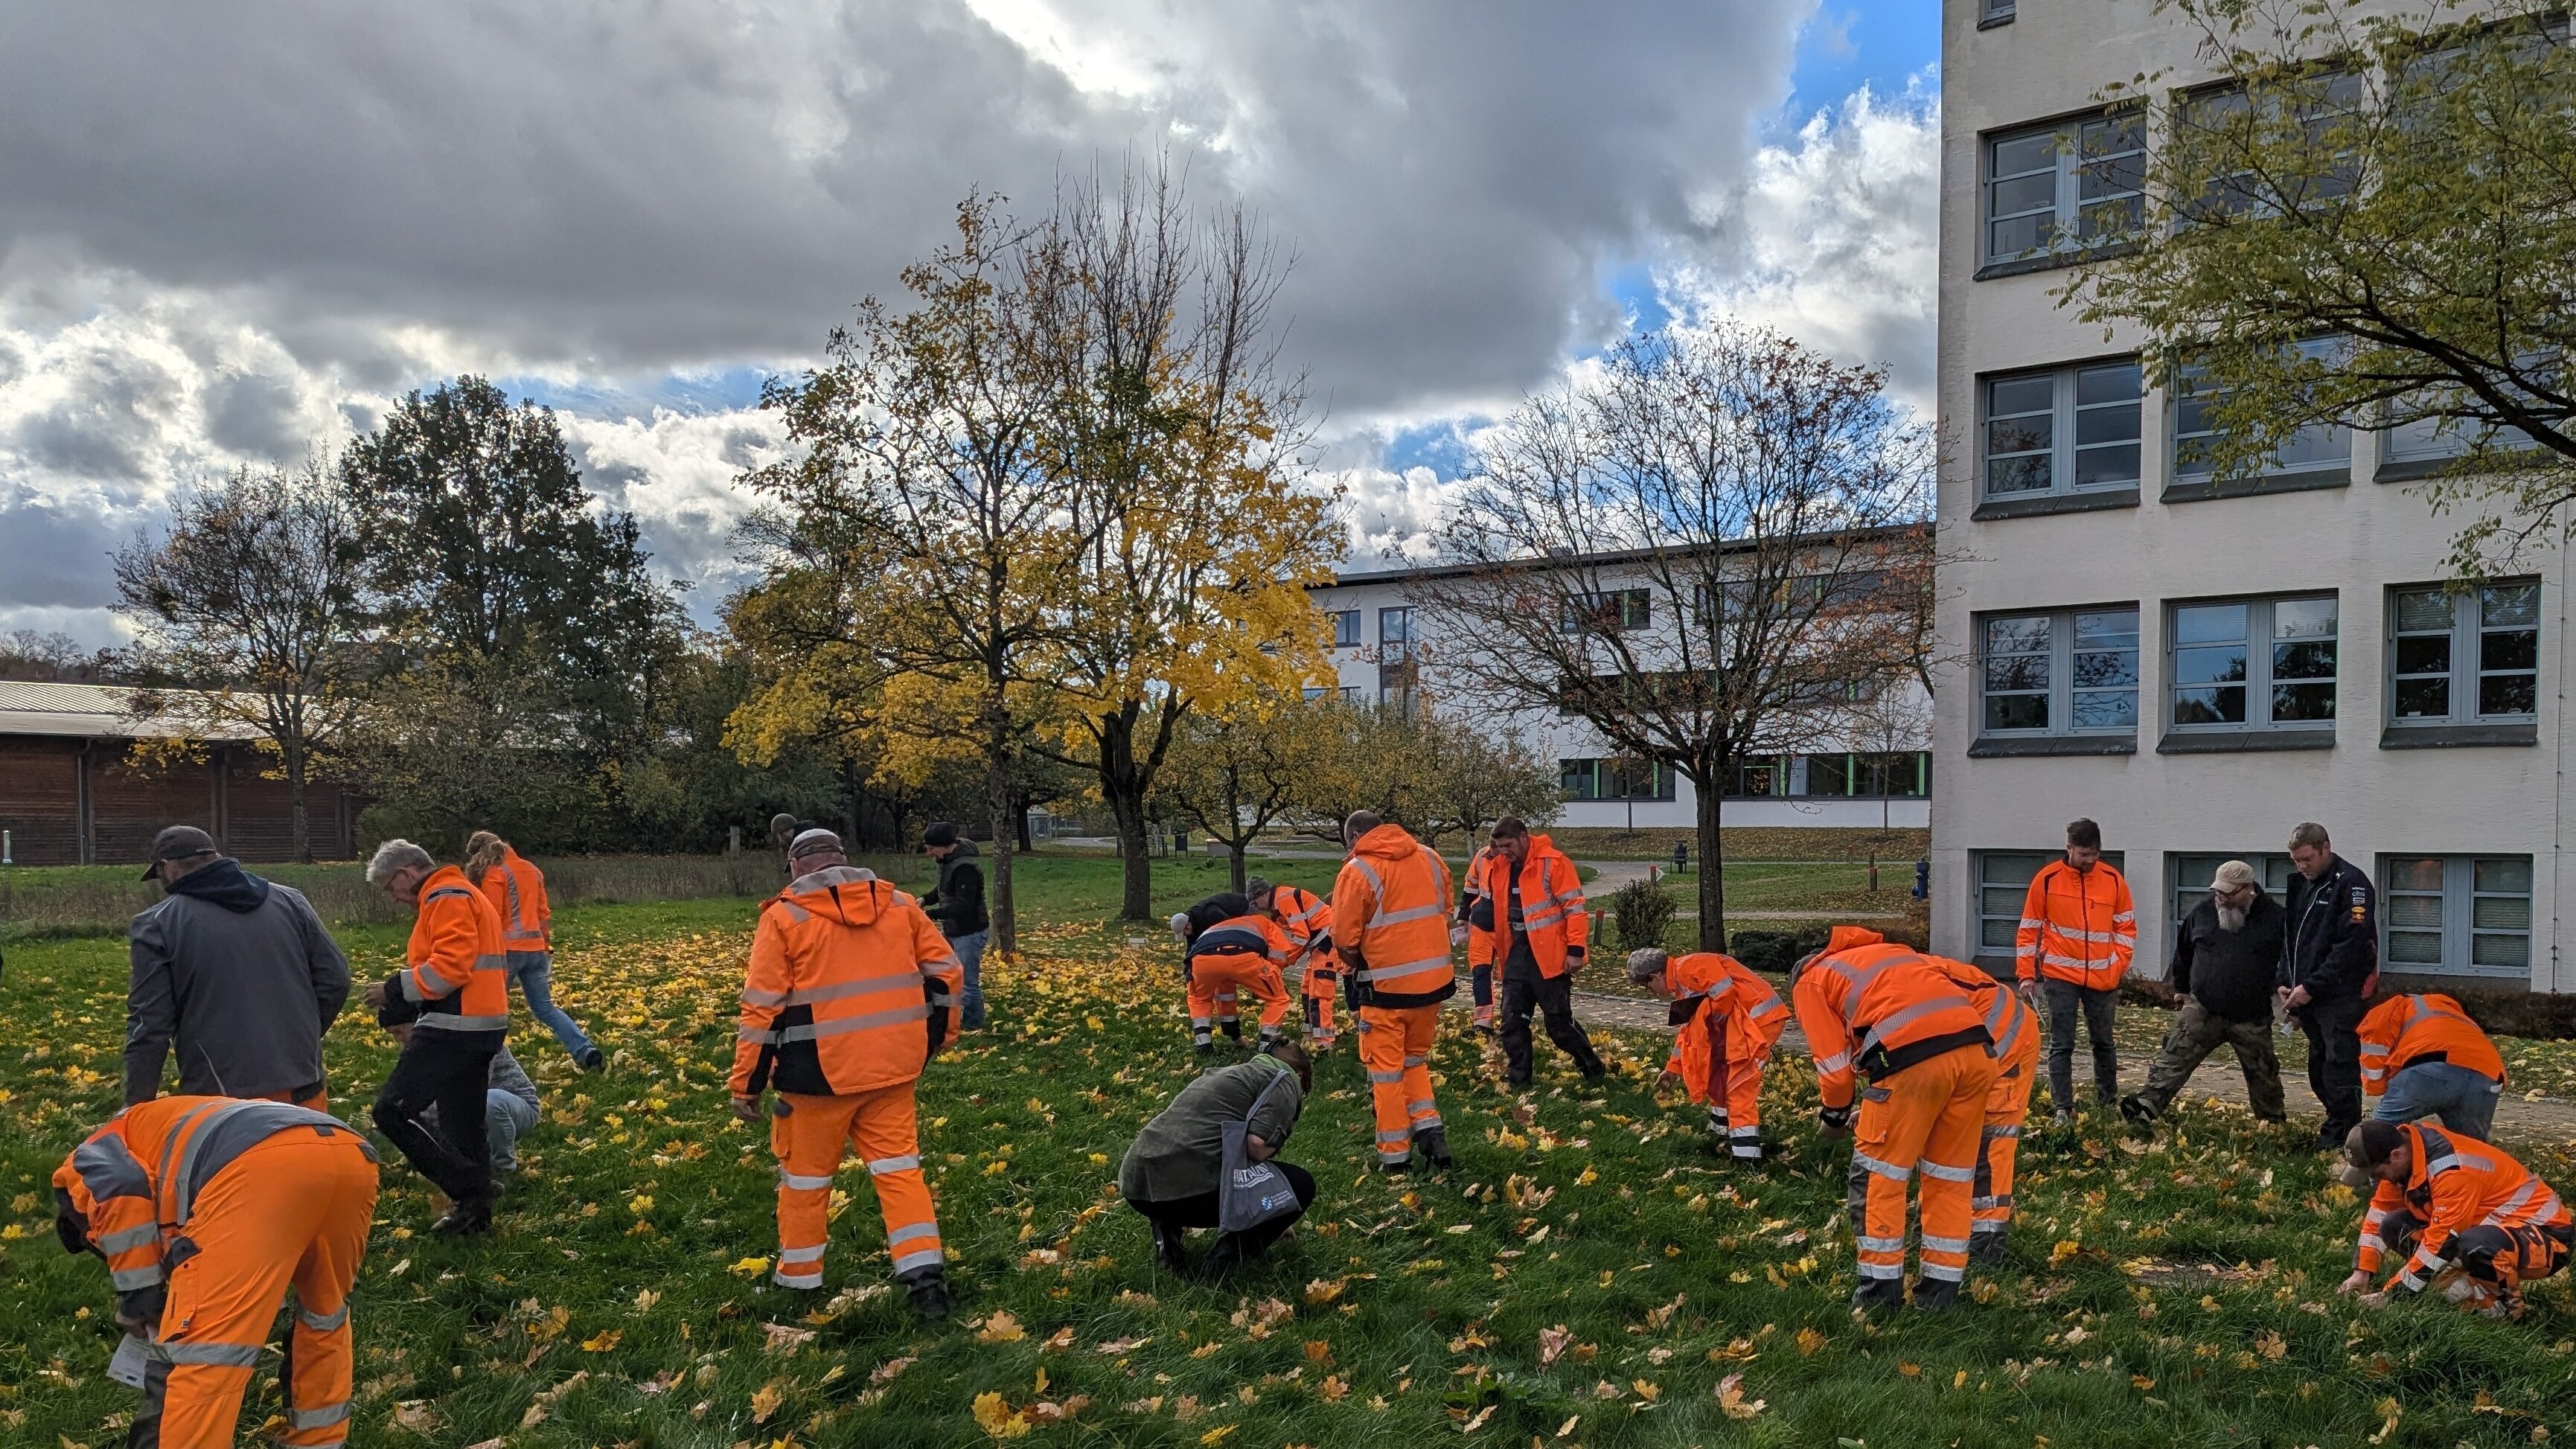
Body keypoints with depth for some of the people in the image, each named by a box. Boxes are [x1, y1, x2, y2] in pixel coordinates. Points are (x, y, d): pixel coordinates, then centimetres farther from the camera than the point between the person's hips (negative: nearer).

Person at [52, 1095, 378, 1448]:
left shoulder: (87, 1161, 32)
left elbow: (120, 1187, 3)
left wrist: (137, 1296, 13)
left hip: (261, 1167, -8)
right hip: (352, 1156, 8)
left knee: (201, 1353, 4)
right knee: (325, 1313, 33)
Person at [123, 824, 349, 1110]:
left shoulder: (156, 925, -2)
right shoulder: (288, 901, 9)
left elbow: (149, 1025, -5)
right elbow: (334, 978, 8)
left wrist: (137, 1106, 2)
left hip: (219, 1102, -4)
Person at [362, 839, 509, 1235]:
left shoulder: (446, 897, -10)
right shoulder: (463, 895, 23)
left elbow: (450, 966, -21)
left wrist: (394, 988, -13)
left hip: (454, 1028, -11)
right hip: (481, 1026, 11)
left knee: (392, 1110, -9)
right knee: (464, 1125, 13)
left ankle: (468, 1192, -9)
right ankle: (476, 1209, 17)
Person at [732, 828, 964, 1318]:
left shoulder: (785, 916, -5)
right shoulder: (900, 905, 6)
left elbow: (763, 1006, -7)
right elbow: (945, 973, 7)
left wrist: (746, 1084, -1)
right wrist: (933, 1038, 20)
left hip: (821, 1073, -3)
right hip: (892, 1068, 3)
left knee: (805, 1176, 15)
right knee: (899, 1169, 9)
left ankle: (798, 1280, 28)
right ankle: (925, 1276, 1)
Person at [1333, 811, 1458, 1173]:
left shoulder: (1357, 871, -12)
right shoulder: (1430, 858, 5)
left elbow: (1344, 939, -9)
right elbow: (1445, 913, 11)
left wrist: (1356, 964, 11)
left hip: (1386, 985, -5)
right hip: (1435, 979, 5)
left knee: (1386, 1069, 9)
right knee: (1415, 1060, 23)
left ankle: (1395, 1156, 14)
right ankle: (1430, 1130, 11)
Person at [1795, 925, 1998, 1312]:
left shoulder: (1809, 981, 20)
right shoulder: (1892, 951, 37)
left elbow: (1834, 1063, 12)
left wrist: (1834, 1115, 32)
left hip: (1914, 1059, -6)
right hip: (1977, 1050, 6)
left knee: (1877, 1174, 12)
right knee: (1950, 1176, 18)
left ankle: (1881, 1289, 17)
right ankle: (1941, 1289, 25)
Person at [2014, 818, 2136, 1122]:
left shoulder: (2114, 880, 2)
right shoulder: (2047, 880, -5)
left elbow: (2127, 928, 10)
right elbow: (2028, 930, 0)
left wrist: (2118, 967, -2)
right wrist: (2026, 976, -3)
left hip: (2103, 979, 2)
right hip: (2061, 977, -2)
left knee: (2104, 1043, 14)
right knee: (2061, 1045, -2)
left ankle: (2109, 1104, 27)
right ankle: (2063, 1108, 2)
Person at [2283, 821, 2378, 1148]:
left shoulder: (2351, 884, -11)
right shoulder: (2301, 885, 15)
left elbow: (2350, 947, -18)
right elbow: (2291, 938, 20)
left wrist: (2310, 988, -18)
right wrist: (2285, 984, 6)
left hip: (2342, 996, -8)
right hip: (2309, 997, 8)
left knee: (2339, 1067, -7)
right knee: (2319, 1071, 12)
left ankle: (2342, 1135, -1)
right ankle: (2336, 1128, 21)